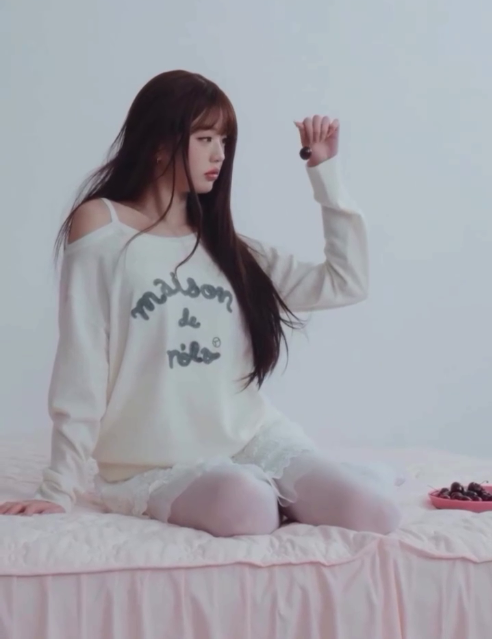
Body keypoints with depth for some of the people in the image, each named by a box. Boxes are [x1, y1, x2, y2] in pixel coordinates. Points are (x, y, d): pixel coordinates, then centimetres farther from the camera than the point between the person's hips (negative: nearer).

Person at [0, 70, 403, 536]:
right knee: (247, 509, -36)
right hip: (157, 467, -4)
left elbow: (346, 283, 10)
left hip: (255, 439, 4)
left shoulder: (223, 245, 13)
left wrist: (325, 171, 7)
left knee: (373, 513, -21)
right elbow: (81, 366, -6)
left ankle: (280, 492, 7)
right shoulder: (100, 225, -2)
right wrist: (60, 488, -10)